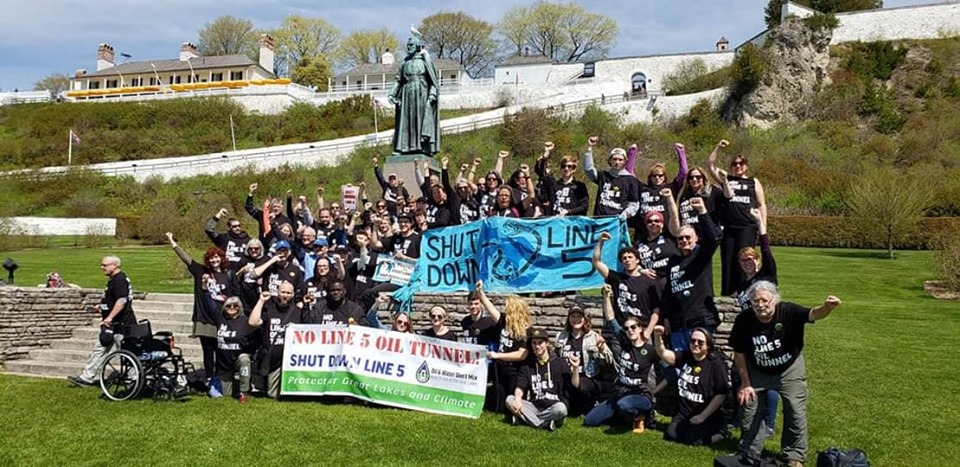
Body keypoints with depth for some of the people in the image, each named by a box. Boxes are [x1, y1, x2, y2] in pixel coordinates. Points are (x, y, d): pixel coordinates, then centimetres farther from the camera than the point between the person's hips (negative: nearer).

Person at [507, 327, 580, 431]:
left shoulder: (559, 363, 9)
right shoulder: (526, 366, 15)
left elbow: (575, 384, 2)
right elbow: (520, 387, 2)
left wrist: (575, 369, -17)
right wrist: (518, 399, -20)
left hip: (552, 406, -2)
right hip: (533, 406, 2)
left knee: (561, 408, -37)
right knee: (509, 399, -24)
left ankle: (523, 418, -24)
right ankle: (544, 424, -29)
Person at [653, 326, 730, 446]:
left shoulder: (716, 363, -12)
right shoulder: (685, 357, 2)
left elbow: (721, 394, -13)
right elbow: (664, 354, -12)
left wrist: (702, 416, -15)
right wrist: (658, 337, -33)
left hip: (707, 415, -5)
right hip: (684, 412, 5)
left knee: (692, 440, -14)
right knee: (670, 435, -6)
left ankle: (719, 432, 11)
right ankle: (689, 426, 20)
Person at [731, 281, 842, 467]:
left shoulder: (788, 312, -28)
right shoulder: (744, 321, -23)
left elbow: (812, 314, -47)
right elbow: (739, 354, -11)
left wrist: (827, 307, -71)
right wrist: (745, 383, -6)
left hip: (790, 369, -1)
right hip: (758, 372, 2)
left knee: (796, 412, 1)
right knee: (749, 409, 9)